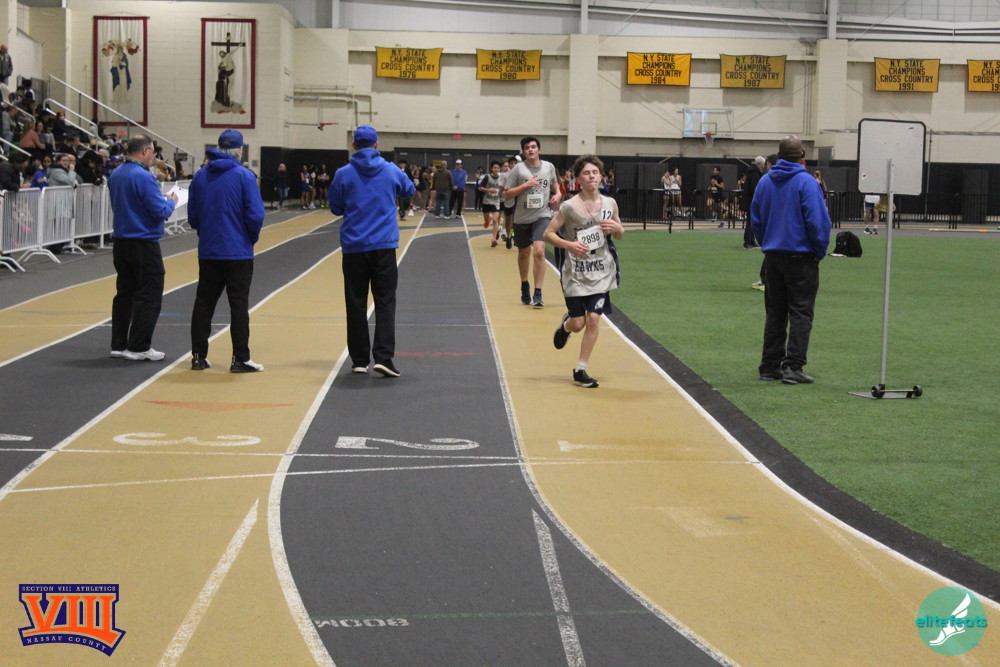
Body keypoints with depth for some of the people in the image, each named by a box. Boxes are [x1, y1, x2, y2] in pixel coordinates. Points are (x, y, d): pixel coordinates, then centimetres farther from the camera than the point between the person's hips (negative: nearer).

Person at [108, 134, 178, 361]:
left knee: (125, 293, 15)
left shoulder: (115, 175, 8)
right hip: (144, 244, -8)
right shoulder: (144, 177, -18)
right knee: (149, 296, -1)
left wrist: (159, 198, 17)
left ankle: (119, 344, 18)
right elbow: (160, 212, -20)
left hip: (121, 242, 8)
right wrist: (170, 201, 2)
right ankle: (138, 347, -1)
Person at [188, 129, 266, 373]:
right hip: (238, 252, -4)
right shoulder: (244, 176, -10)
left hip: (208, 251, 4)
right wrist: (252, 237, 5)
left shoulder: (200, 176, 4)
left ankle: (198, 356, 14)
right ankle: (240, 359, 2)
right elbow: (255, 215, -13)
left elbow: (192, 216, 8)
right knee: (239, 305, 1)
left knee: (204, 303, 11)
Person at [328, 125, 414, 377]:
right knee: (385, 302, 0)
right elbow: (409, 190, 20)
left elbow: (336, 208, 6)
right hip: (384, 246, 0)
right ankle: (383, 357, -14)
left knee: (356, 304, 8)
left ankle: (359, 359, 11)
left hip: (353, 247, 0)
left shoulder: (343, 174, -3)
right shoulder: (391, 171, 1)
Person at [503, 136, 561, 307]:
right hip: (522, 218, 0)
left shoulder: (549, 167, 3)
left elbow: (555, 184, 24)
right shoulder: (518, 169, -5)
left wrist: (557, 194, 3)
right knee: (524, 253, 16)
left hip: (542, 216, 0)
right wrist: (525, 185, -18)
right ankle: (524, 286, 41)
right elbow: (507, 195, -7)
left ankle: (538, 294, -16)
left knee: (539, 251, -19)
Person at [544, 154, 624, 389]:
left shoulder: (610, 204, 2)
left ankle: (581, 370, 7)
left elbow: (620, 234, 15)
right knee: (578, 323, 0)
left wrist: (617, 228, -9)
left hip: (601, 272, 3)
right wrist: (569, 245, -23)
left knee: (593, 319, -5)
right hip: (575, 273, -3)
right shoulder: (569, 207, -11)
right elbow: (549, 233, -7)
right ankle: (565, 325, 39)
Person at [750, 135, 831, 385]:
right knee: (800, 313, -1)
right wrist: (820, 251, -3)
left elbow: (756, 219, 12)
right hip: (801, 256, -5)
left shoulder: (765, 181, 5)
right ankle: (793, 367, -6)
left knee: (775, 313, 13)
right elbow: (818, 222, -16)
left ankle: (770, 365, 14)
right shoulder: (806, 182, -13)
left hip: (773, 256, 6)